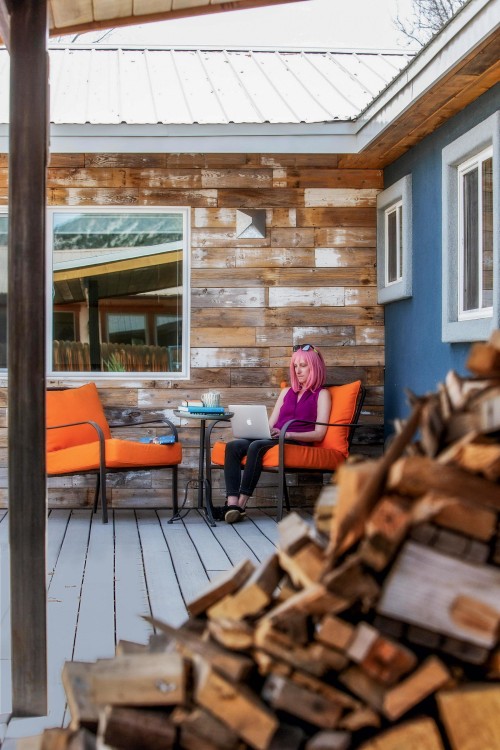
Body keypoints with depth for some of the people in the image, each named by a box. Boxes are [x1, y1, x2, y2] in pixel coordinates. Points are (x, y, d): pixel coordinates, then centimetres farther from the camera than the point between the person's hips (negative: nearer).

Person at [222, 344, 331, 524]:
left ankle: (241, 503, -38)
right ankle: (232, 503, -39)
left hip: (296, 442, -6)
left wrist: (287, 434, -15)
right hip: (274, 439, 6)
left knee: (257, 446, -36)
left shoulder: (321, 394, 9)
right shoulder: (286, 392, 28)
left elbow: (319, 433, -3)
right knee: (233, 446, -25)